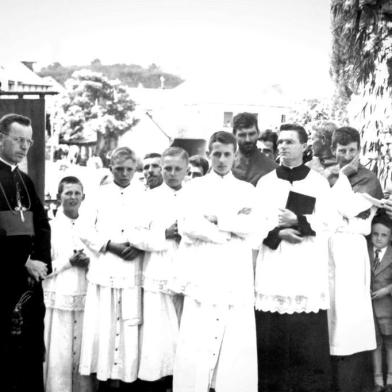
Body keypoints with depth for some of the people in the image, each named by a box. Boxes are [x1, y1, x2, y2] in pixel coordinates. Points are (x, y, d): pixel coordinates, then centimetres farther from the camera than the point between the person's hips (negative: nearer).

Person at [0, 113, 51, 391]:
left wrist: (40, 261, -2)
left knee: (33, 350, 13)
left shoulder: (25, 181, 13)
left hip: (30, 279, 7)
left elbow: (42, 224, 13)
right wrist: (22, 266, -14)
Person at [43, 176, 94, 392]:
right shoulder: (50, 226, -1)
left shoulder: (89, 227, 9)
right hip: (58, 299, -3)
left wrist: (89, 263, -7)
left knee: (83, 353, 7)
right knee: (59, 355, -2)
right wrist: (69, 261, -12)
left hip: (84, 298, 3)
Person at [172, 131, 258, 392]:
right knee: (195, 348, -7)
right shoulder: (194, 187, 13)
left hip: (236, 281, 1)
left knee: (237, 348, -3)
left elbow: (249, 226, 0)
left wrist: (214, 219, -6)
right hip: (202, 279, -1)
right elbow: (187, 226, -3)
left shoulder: (247, 190, 17)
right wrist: (231, 228, -4)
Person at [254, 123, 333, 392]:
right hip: (273, 270, 1)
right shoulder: (265, 182, 12)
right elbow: (256, 223, 5)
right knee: (270, 338, 0)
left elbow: (326, 223, -1)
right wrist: (277, 233, -14)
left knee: (309, 339, -4)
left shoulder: (319, 183, 8)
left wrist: (297, 221, -17)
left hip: (308, 270, -1)